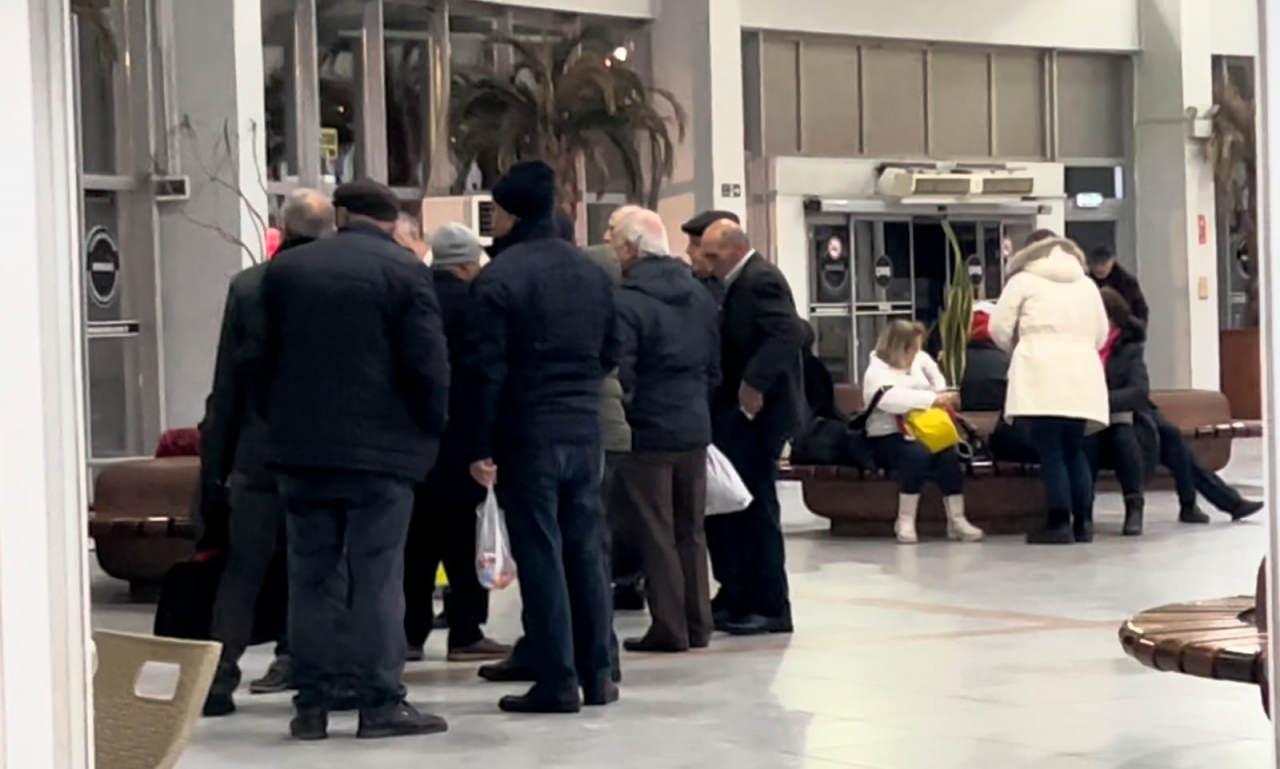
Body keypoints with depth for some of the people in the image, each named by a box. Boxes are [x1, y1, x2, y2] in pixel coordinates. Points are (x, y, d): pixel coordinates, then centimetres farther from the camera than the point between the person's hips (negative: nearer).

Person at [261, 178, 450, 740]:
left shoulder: (285, 270, 8)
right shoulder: (404, 272, -6)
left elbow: (266, 357, 10)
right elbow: (429, 363, -11)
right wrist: (431, 429, 3)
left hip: (300, 446, 4)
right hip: (380, 447, -4)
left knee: (310, 577, 8)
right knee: (376, 578, -1)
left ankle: (311, 703, 8)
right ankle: (381, 703, -1)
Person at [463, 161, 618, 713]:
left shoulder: (499, 277, -10)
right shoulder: (591, 273, 10)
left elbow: (486, 368, -12)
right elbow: (610, 354, 14)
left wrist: (481, 445, -9)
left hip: (527, 434, -6)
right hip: (585, 431, 6)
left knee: (540, 555, -3)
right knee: (586, 551, 11)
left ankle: (556, 682, -2)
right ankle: (596, 674, 15)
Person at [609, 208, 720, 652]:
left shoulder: (628, 303, -16)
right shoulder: (701, 297, 8)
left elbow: (619, 374, -18)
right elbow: (715, 366, 12)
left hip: (647, 431, -7)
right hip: (695, 427, 7)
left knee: (654, 534, 1)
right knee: (690, 531, 14)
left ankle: (669, 628, 3)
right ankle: (697, 624, 18)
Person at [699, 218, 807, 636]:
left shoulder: (760, 280, -15)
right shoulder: (742, 281, 15)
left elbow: (791, 332, -29)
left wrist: (755, 383, -30)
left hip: (756, 413, -10)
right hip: (737, 414, 10)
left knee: (755, 510, -4)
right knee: (723, 506, 12)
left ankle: (770, 608, 3)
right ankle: (736, 599, 20)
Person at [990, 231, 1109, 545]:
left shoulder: (1023, 280, 7)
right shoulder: (1087, 284, 21)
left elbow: (999, 328, 5)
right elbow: (1101, 334, 22)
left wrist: (1019, 347, 24)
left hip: (1041, 376, -5)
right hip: (1080, 377, 5)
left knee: (1050, 451, -5)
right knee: (1074, 449, 12)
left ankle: (1059, 523, -8)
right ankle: (1083, 522, 9)